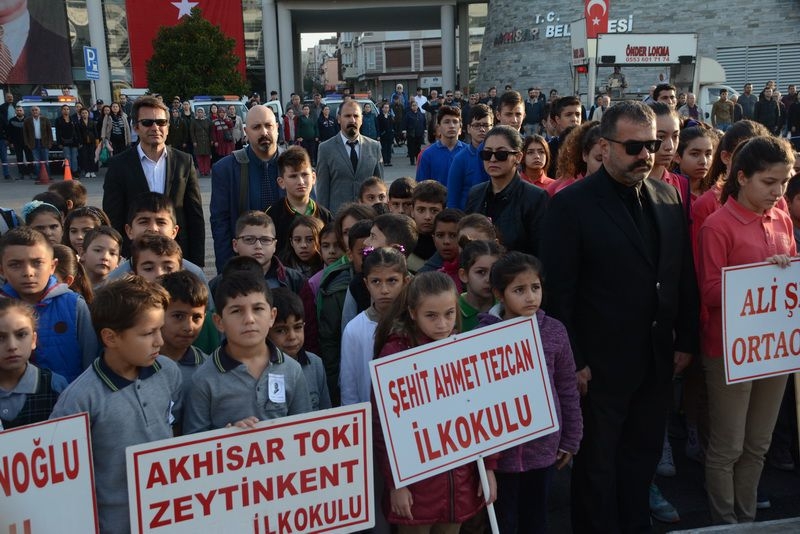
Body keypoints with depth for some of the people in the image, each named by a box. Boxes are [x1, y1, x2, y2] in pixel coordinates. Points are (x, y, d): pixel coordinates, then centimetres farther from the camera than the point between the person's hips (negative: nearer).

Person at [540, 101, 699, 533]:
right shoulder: (571, 204, -12)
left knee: (644, 454, 20)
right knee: (597, 463, 12)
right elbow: (559, 291, -13)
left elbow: (683, 275, 8)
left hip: (658, 360, 5)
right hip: (601, 363, -5)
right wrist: (573, 361, -13)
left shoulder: (668, 196, 5)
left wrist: (685, 341, 7)